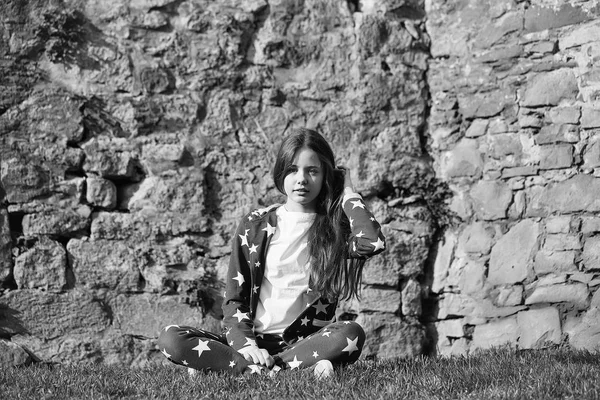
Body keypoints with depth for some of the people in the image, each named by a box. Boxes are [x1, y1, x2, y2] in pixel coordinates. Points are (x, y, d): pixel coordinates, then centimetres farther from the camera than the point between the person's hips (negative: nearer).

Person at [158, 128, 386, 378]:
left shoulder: (335, 228, 6)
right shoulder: (255, 225, 8)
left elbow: (373, 243, -18)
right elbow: (234, 299, 4)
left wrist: (347, 193, -3)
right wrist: (245, 345, -15)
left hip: (308, 340, -1)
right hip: (253, 341, 1)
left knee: (351, 334, -34)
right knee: (170, 338, -23)